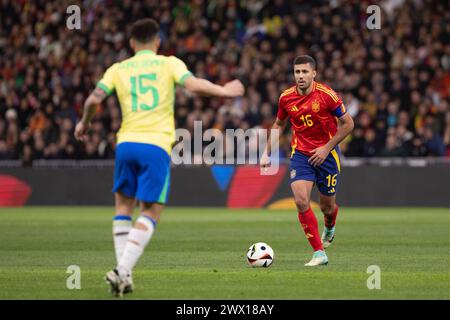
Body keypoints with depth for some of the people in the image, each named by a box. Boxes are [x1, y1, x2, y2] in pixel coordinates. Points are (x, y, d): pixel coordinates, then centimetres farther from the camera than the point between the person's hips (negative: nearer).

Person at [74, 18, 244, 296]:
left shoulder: (118, 69, 12)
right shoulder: (169, 63, 7)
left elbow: (94, 99, 1)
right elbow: (193, 85, -9)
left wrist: (84, 123, 19)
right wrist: (223, 91, 6)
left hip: (126, 143, 3)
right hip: (156, 146, -3)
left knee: (124, 205, 18)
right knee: (150, 213, 1)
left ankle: (124, 272, 10)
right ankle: (123, 271, -15)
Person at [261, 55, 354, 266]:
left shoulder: (326, 94, -15)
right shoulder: (286, 98, -5)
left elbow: (347, 124, -8)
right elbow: (279, 124, 15)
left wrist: (326, 148, -13)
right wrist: (267, 152, 9)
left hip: (326, 154, -2)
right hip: (300, 154, 2)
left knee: (327, 206, 7)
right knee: (301, 201, -18)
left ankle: (329, 228, 47)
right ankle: (319, 253, -12)